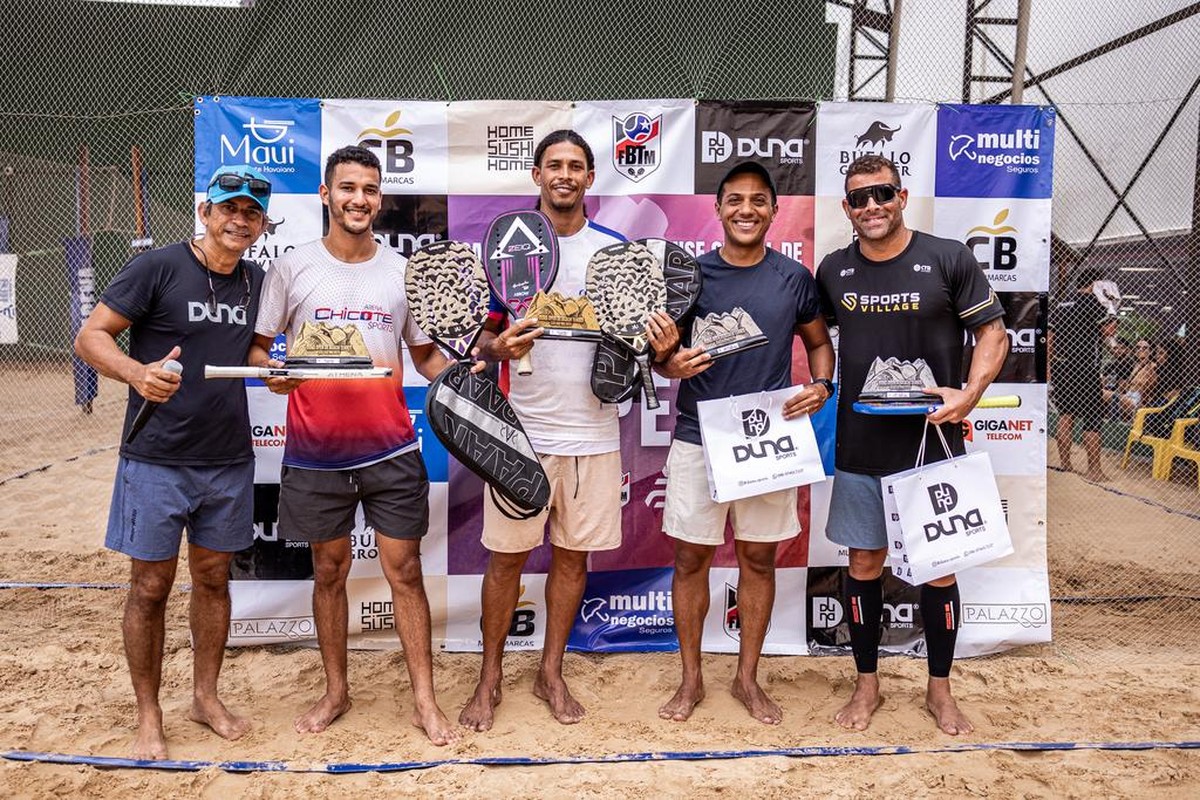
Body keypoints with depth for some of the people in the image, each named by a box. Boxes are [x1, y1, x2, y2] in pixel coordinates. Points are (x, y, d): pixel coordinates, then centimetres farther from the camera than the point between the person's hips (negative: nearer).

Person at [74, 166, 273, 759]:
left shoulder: (255, 282, 8)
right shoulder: (157, 268, -8)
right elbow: (90, 336, -10)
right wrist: (137, 372, -29)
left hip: (229, 460, 5)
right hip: (156, 460, -4)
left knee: (213, 578, 14)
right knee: (150, 586, 4)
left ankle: (205, 696, 30)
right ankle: (148, 717, 20)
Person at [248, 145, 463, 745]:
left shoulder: (402, 272, 6)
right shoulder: (292, 267, 2)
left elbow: (426, 354, 10)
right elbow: (257, 346, 6)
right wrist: (271, 372, -16)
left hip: (391, 451, 0)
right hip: (314, 453, 0)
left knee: (405, 571, 4)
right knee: (328, 571, 13)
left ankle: (425, 700, 16)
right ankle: (335, 691, 31)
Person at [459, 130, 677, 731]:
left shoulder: (616, 250, 6)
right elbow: (482, 335, 4)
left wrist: (659, 344, -13)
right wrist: (498, 346, -19)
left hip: (592, 430, 2)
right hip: (521, 429, -1)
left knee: (573, 555, 11)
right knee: (506, 556, 5)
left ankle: (551, 672, 28)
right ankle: (490, 677, 23)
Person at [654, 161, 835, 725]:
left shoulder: (795, 278, 4)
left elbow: (819, 342, 16)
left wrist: (821, 386, -4)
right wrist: (670, 364, -17)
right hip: (699, 438, -1)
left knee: (759, 558, 10)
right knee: (691, 557, 5)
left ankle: (748, 678, 28)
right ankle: (691, 678, 23)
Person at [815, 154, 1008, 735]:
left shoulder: (947, 258, -4)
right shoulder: (834, 270, 5)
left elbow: (993, 333, -1)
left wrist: (968, 395, -16)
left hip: (933, 442, -2)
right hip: (858, 446, 2)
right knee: (864, 563, 10)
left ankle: (939, 688, 28)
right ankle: (866, 684, 27)